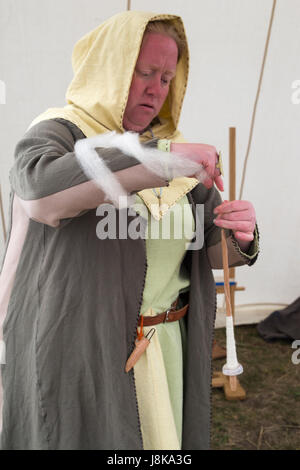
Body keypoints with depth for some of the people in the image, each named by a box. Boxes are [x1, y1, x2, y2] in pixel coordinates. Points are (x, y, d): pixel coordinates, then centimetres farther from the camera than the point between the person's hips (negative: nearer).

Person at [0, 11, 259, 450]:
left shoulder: (169, 147, 9)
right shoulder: (59, 131, -5)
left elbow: (213, 252, 9)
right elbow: (40, 190, -31)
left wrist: (241, 237, -14)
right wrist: (166, 162, -30)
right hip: (80, 350, -4)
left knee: (162, 438, 15)